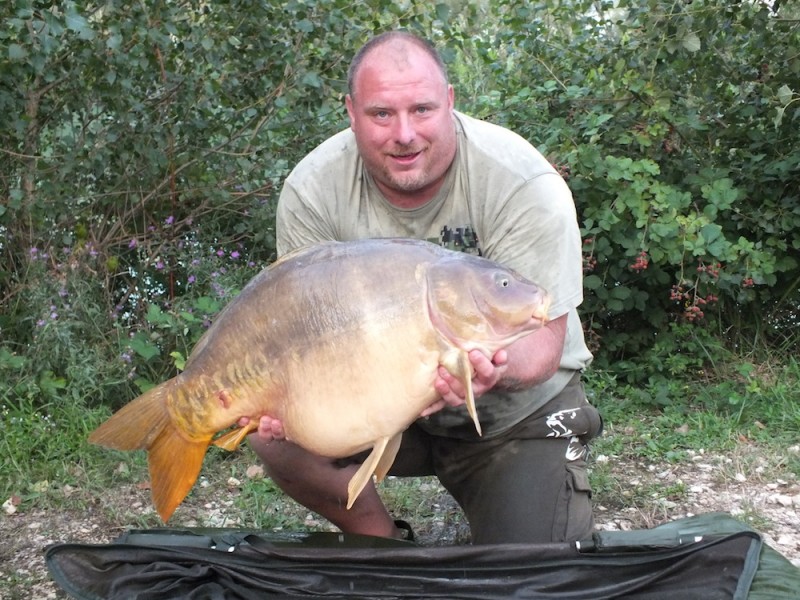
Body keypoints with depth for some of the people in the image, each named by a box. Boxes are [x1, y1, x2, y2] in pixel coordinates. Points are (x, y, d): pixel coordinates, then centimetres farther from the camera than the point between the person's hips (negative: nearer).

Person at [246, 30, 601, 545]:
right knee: (279, 434, -23)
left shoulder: (526, 184, -24)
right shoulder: (313, 189, -16)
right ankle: (382, 541, 5)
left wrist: (497, 370, -48)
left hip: (518, 408, -2)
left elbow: (543, 336, -24)